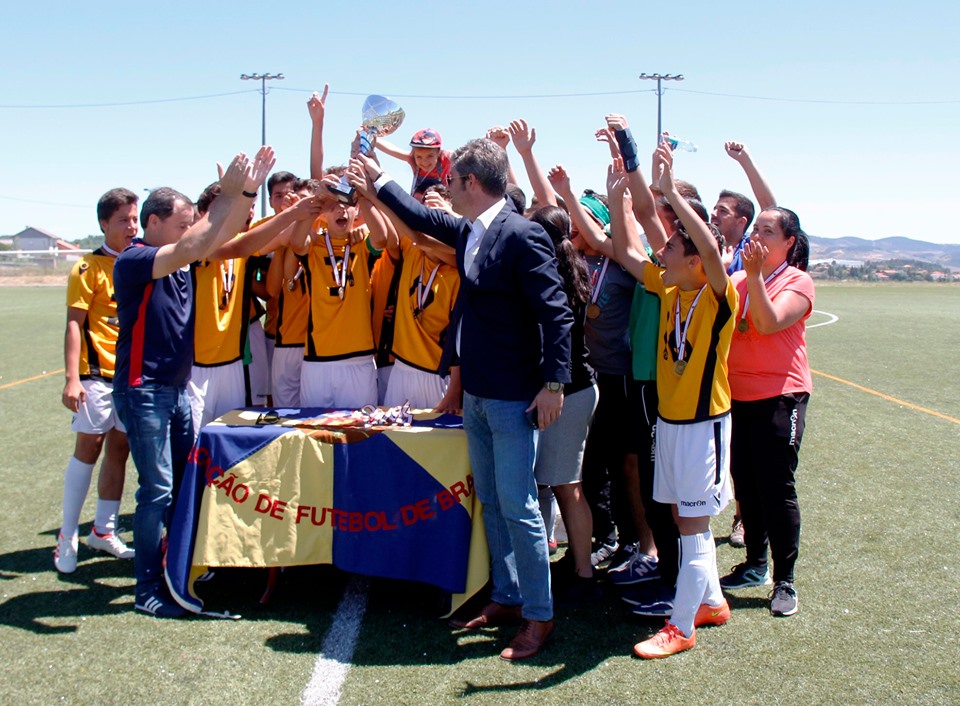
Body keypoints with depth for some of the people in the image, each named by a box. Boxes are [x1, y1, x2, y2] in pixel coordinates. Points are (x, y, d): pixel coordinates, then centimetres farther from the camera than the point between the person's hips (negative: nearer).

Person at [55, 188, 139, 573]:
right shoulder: (89, 268, -5)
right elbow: (74, 324, -9)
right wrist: (72, 378, -16)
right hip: (98, 373, -5)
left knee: (119, 449, 9)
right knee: (88, 447, -3)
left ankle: (103, 530, 20)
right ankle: (67, 536, 6)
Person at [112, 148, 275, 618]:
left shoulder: (178, 262, 10)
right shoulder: (134, 261, -13)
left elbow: (223, 236, 11)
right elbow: (194, 249, -28)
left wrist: (247, 192, -3)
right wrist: (228, 194, -25)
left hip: (177, 387, 8)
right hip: (144, 389, -8)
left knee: (186, 483, 13)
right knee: (158, 490, -6)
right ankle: (148, 588, 4)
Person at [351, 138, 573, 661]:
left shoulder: (522, 236, -17)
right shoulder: (466, 232, 7)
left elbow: (557, 313, -18)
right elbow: (421, 217, 27)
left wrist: (553, 384, -20)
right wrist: (378, 179, 32)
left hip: (514, 398, -9)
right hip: (475, 394, 9)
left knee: (516, 506, -3)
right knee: (491, 503, 15)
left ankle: (539, 616, 9)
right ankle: (506, 599, 28)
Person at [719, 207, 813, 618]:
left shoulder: (797, 282, -5)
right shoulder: (738, 280, 10)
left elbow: (769, 322, -21)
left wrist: (755, 274, -24)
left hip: (779, 398, -5)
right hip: (737, 395, 6)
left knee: (776, 489, -3)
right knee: (745, 486, 13)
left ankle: (784, 581, 8)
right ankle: (755, 564, 28)